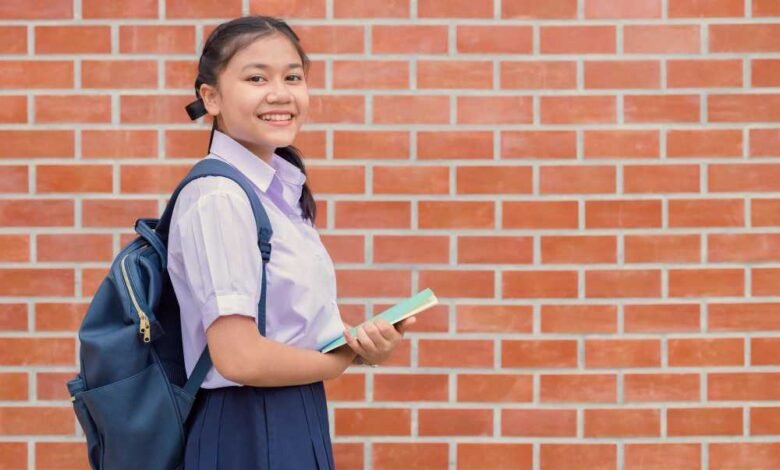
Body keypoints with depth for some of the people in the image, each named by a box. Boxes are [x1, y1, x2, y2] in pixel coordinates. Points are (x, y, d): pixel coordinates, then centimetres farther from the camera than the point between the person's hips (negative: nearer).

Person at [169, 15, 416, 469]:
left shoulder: (283, 190, 8)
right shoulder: (218, 198, -17)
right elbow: (239, 357, -23)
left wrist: (363, 340, -5)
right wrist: (351, 357, -7)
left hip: (301, 426, 8)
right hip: (247, 433, -8)